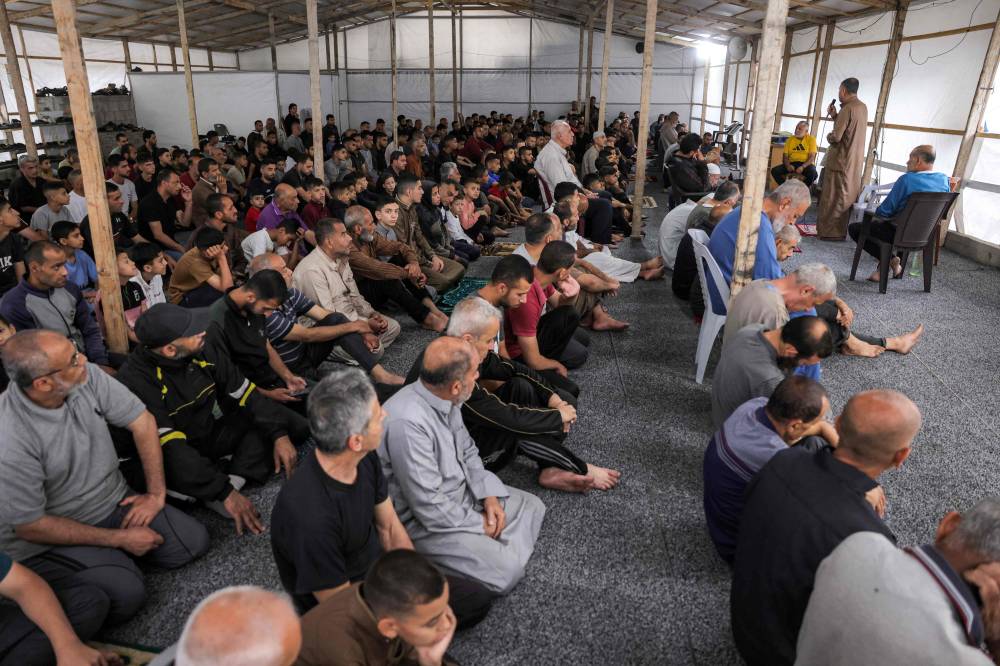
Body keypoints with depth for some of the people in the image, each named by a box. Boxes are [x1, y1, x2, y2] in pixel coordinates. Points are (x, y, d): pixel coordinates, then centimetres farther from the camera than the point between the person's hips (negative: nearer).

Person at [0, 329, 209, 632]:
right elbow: (30, 526, -19)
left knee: (193, 541, -7)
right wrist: (120, 538, -15)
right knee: (125, 593, -25)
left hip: (114, 502, 6)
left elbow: (142, 421, -3)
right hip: (51, 538, -5)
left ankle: (116, 554, 15)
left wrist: (156, 493, -5)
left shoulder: (86, 376, -16)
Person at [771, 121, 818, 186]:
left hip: (806, 164, -3)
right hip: (792, 163, 3)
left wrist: (802, 167, -26)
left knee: (813, 173, -35)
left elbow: (812, 157, -8)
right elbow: (785, 156, 4)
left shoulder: (811, 139, 0)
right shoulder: (790, 139, 9)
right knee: (774, 171, -22)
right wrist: (788, 165, -18)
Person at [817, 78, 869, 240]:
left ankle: (829, 232, 1)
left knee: (833, 197, -3)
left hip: (840, 161, -9)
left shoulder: (848, 108, -18)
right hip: (855, 161, 9)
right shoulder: (863, 107, 11)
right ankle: (840, 230, 20)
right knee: (847, 196, 13)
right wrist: (835, 116, 8)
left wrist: (828, 136, -1)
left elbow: (836, 136, -23)